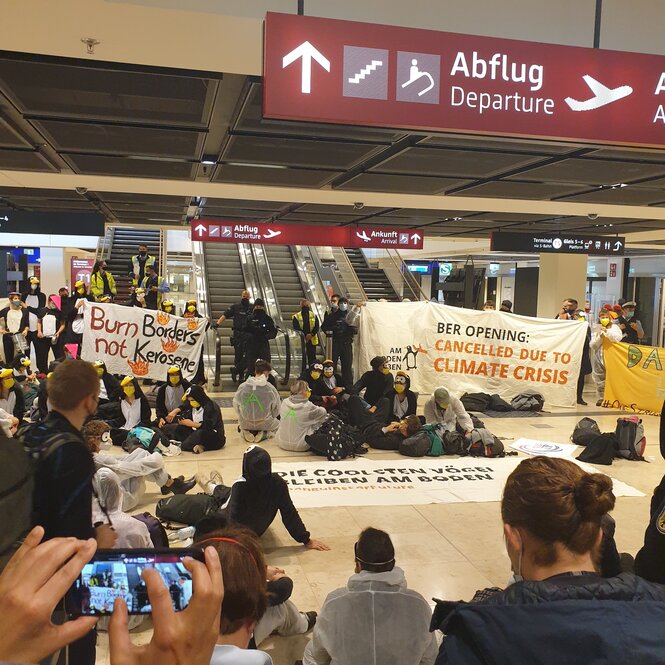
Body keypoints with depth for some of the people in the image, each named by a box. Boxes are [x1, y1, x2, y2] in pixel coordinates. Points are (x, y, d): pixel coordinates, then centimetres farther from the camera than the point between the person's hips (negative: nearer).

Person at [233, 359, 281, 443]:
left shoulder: (242, 387, -10)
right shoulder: (270, 388, -16)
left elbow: (236, 405, 3)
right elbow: (277, 409, -3)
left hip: (245, 424, 2)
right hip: (265, 424, -2)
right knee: (277, 423, 31)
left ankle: (244, 432, 5)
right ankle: (265, 433, 0)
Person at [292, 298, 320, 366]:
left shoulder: (314, 316, 9)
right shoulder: (296, 317, 1)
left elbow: (317, 327, 2)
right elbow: (296, 328, -5)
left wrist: (311, 334, -15)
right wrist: (304, 336, -14)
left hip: (312, 340, 2)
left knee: (312, 357, 5)